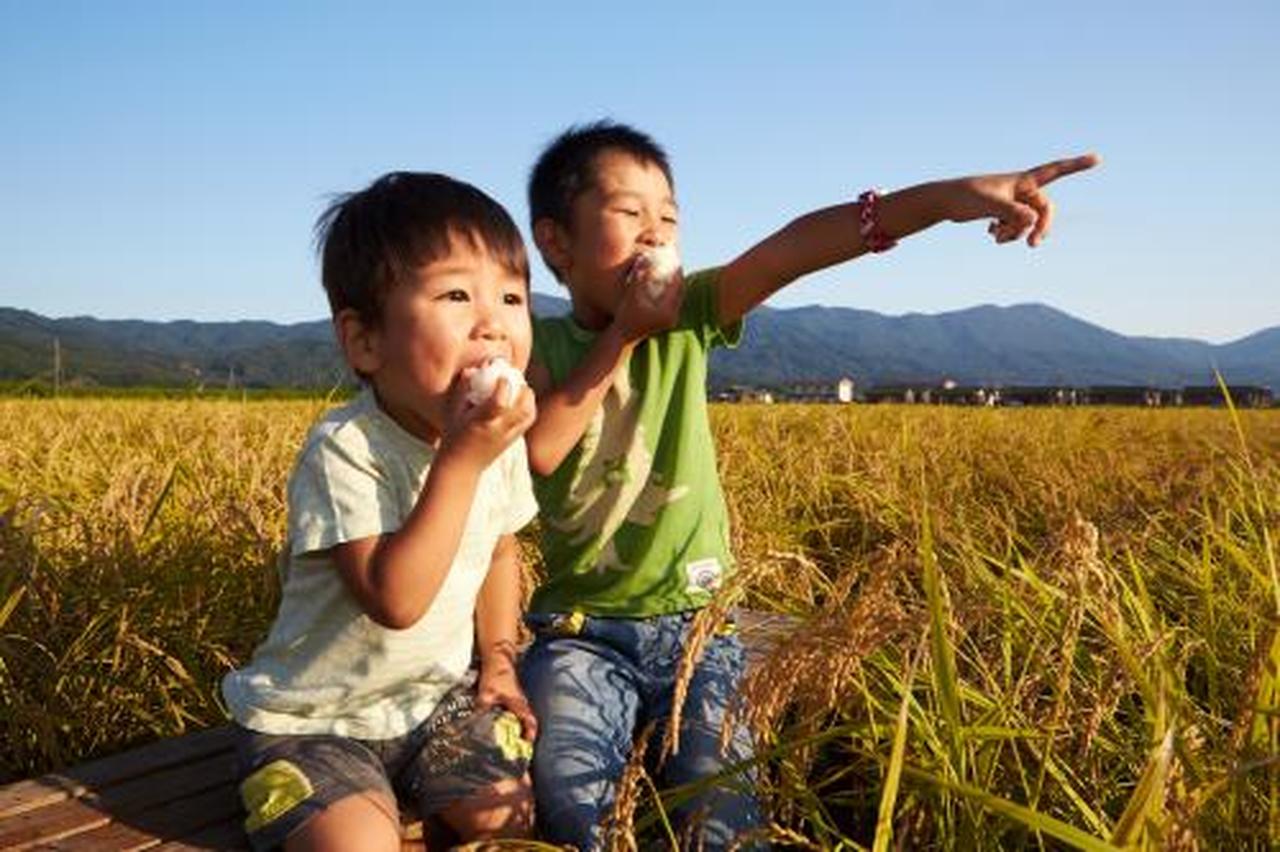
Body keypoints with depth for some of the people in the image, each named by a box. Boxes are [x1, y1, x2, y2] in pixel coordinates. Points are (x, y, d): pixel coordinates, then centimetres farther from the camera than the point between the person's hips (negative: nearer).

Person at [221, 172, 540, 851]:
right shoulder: (342, 451, -26)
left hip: (437, 697, 5)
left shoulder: (502, 441, -5)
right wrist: (461, 458, -36)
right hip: (313, 720, -5)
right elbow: (393, 599, -36)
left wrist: (500, 658, 6)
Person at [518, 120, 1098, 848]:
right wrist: (620, 332, -17)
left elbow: (787, 252, -19)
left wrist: (947, 196, -34)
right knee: (570, 791, -17)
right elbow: (536, 450, -22)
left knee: (718, 789, -10)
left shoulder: (687, 318, -2)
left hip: (696, 623, 1)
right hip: (583, 630, 0)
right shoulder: (541, 343, -2)